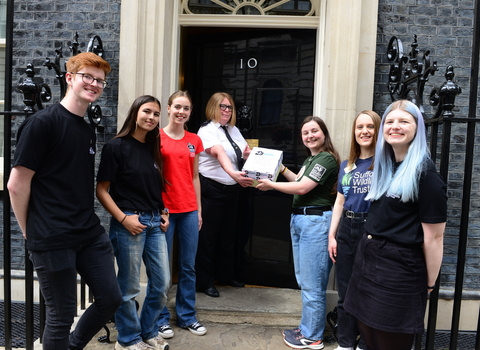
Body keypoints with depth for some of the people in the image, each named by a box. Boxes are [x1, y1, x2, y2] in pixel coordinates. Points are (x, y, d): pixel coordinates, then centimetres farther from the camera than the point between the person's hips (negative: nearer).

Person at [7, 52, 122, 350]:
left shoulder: (89, 131, 11)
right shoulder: (42, 123, -11)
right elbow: (16, 184, -12)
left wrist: (87, 222, 11)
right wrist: (30, 231, -3)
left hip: (91, 234, 7)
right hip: (52, 240, -7)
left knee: (111, 299, 12)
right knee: (62, 315, 6)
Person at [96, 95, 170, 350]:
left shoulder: (153, 148, 12)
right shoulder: (116, 146, -8)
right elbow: (101, 190, -9)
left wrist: (163, 213, 7)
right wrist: (123, 218, -16)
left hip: (155, 222, 7)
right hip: (129, 223, -7)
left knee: (162, 283, 12)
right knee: (129, 287, 6)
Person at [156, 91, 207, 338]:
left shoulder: (194, 140, 9)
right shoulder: (157, 138, -3)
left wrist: (199, 209, 12)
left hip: (189, 210, 4)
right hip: (164, 209, -4)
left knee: (188, 267, 12)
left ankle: (187, 316, 26)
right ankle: (161, 318, 22)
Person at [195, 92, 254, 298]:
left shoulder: (234, 130, 13)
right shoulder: (207, 130, -11)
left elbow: (246, 154, 8)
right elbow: (220, 153, -29)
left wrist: (248, 154, -16)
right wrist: (233, 173, -45)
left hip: (232, 189, 8)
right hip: (212, 189, -7)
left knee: (228, 234, 16)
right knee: (208, 236, 2)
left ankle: (226, 275, 32)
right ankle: (204, 282, 14)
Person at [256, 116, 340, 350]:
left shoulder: (326, 159, -13)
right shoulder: (311, 158, 17)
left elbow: (303, 188, -19)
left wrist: (271, 185, -11)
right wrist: (282, 168, 16)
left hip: (316, 222, -10)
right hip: (299, 220, 10)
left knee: (312, 283, 0)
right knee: (303, 280, 18)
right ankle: (307, 329, 31)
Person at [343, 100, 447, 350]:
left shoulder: (425, 174, -14)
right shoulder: (384, 166, 10)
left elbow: (433, 237, -13)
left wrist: (428, 284, -8)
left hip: (400, 270, -7)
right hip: (367, 259, 7)